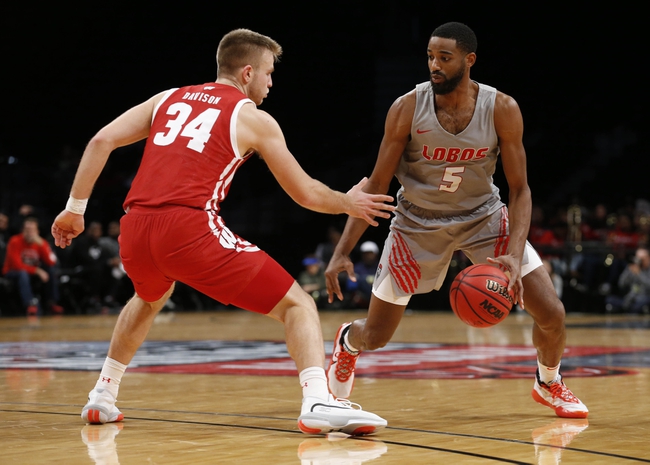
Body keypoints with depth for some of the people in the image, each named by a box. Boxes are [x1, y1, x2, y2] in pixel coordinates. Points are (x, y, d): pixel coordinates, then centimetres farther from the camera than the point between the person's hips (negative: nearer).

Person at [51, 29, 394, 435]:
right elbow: (306, 194, 15)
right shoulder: (254, 119, 12)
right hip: (191, 228, -5)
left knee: (151, 298, 40)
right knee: (298, 305, 2)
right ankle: (319, 402, -20)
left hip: (135, 229, 6)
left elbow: (101, 141, 14)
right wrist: (349, 203, 33)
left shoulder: (169, 99, 23)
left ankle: (102, 396, 41)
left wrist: (76, 208, 19)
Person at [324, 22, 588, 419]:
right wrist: (342, 252, -19)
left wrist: (515, 255, -29)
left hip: (483, 215, 1)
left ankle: (549, 384, 25)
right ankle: (347, 342, 42)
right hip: (418, 222, -1)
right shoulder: (407, 109, -21)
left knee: (552, 312, -8)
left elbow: (520, 189, -14)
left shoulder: (502, 110, -19)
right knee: (375, 336, 2)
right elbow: (377, 185, -13)